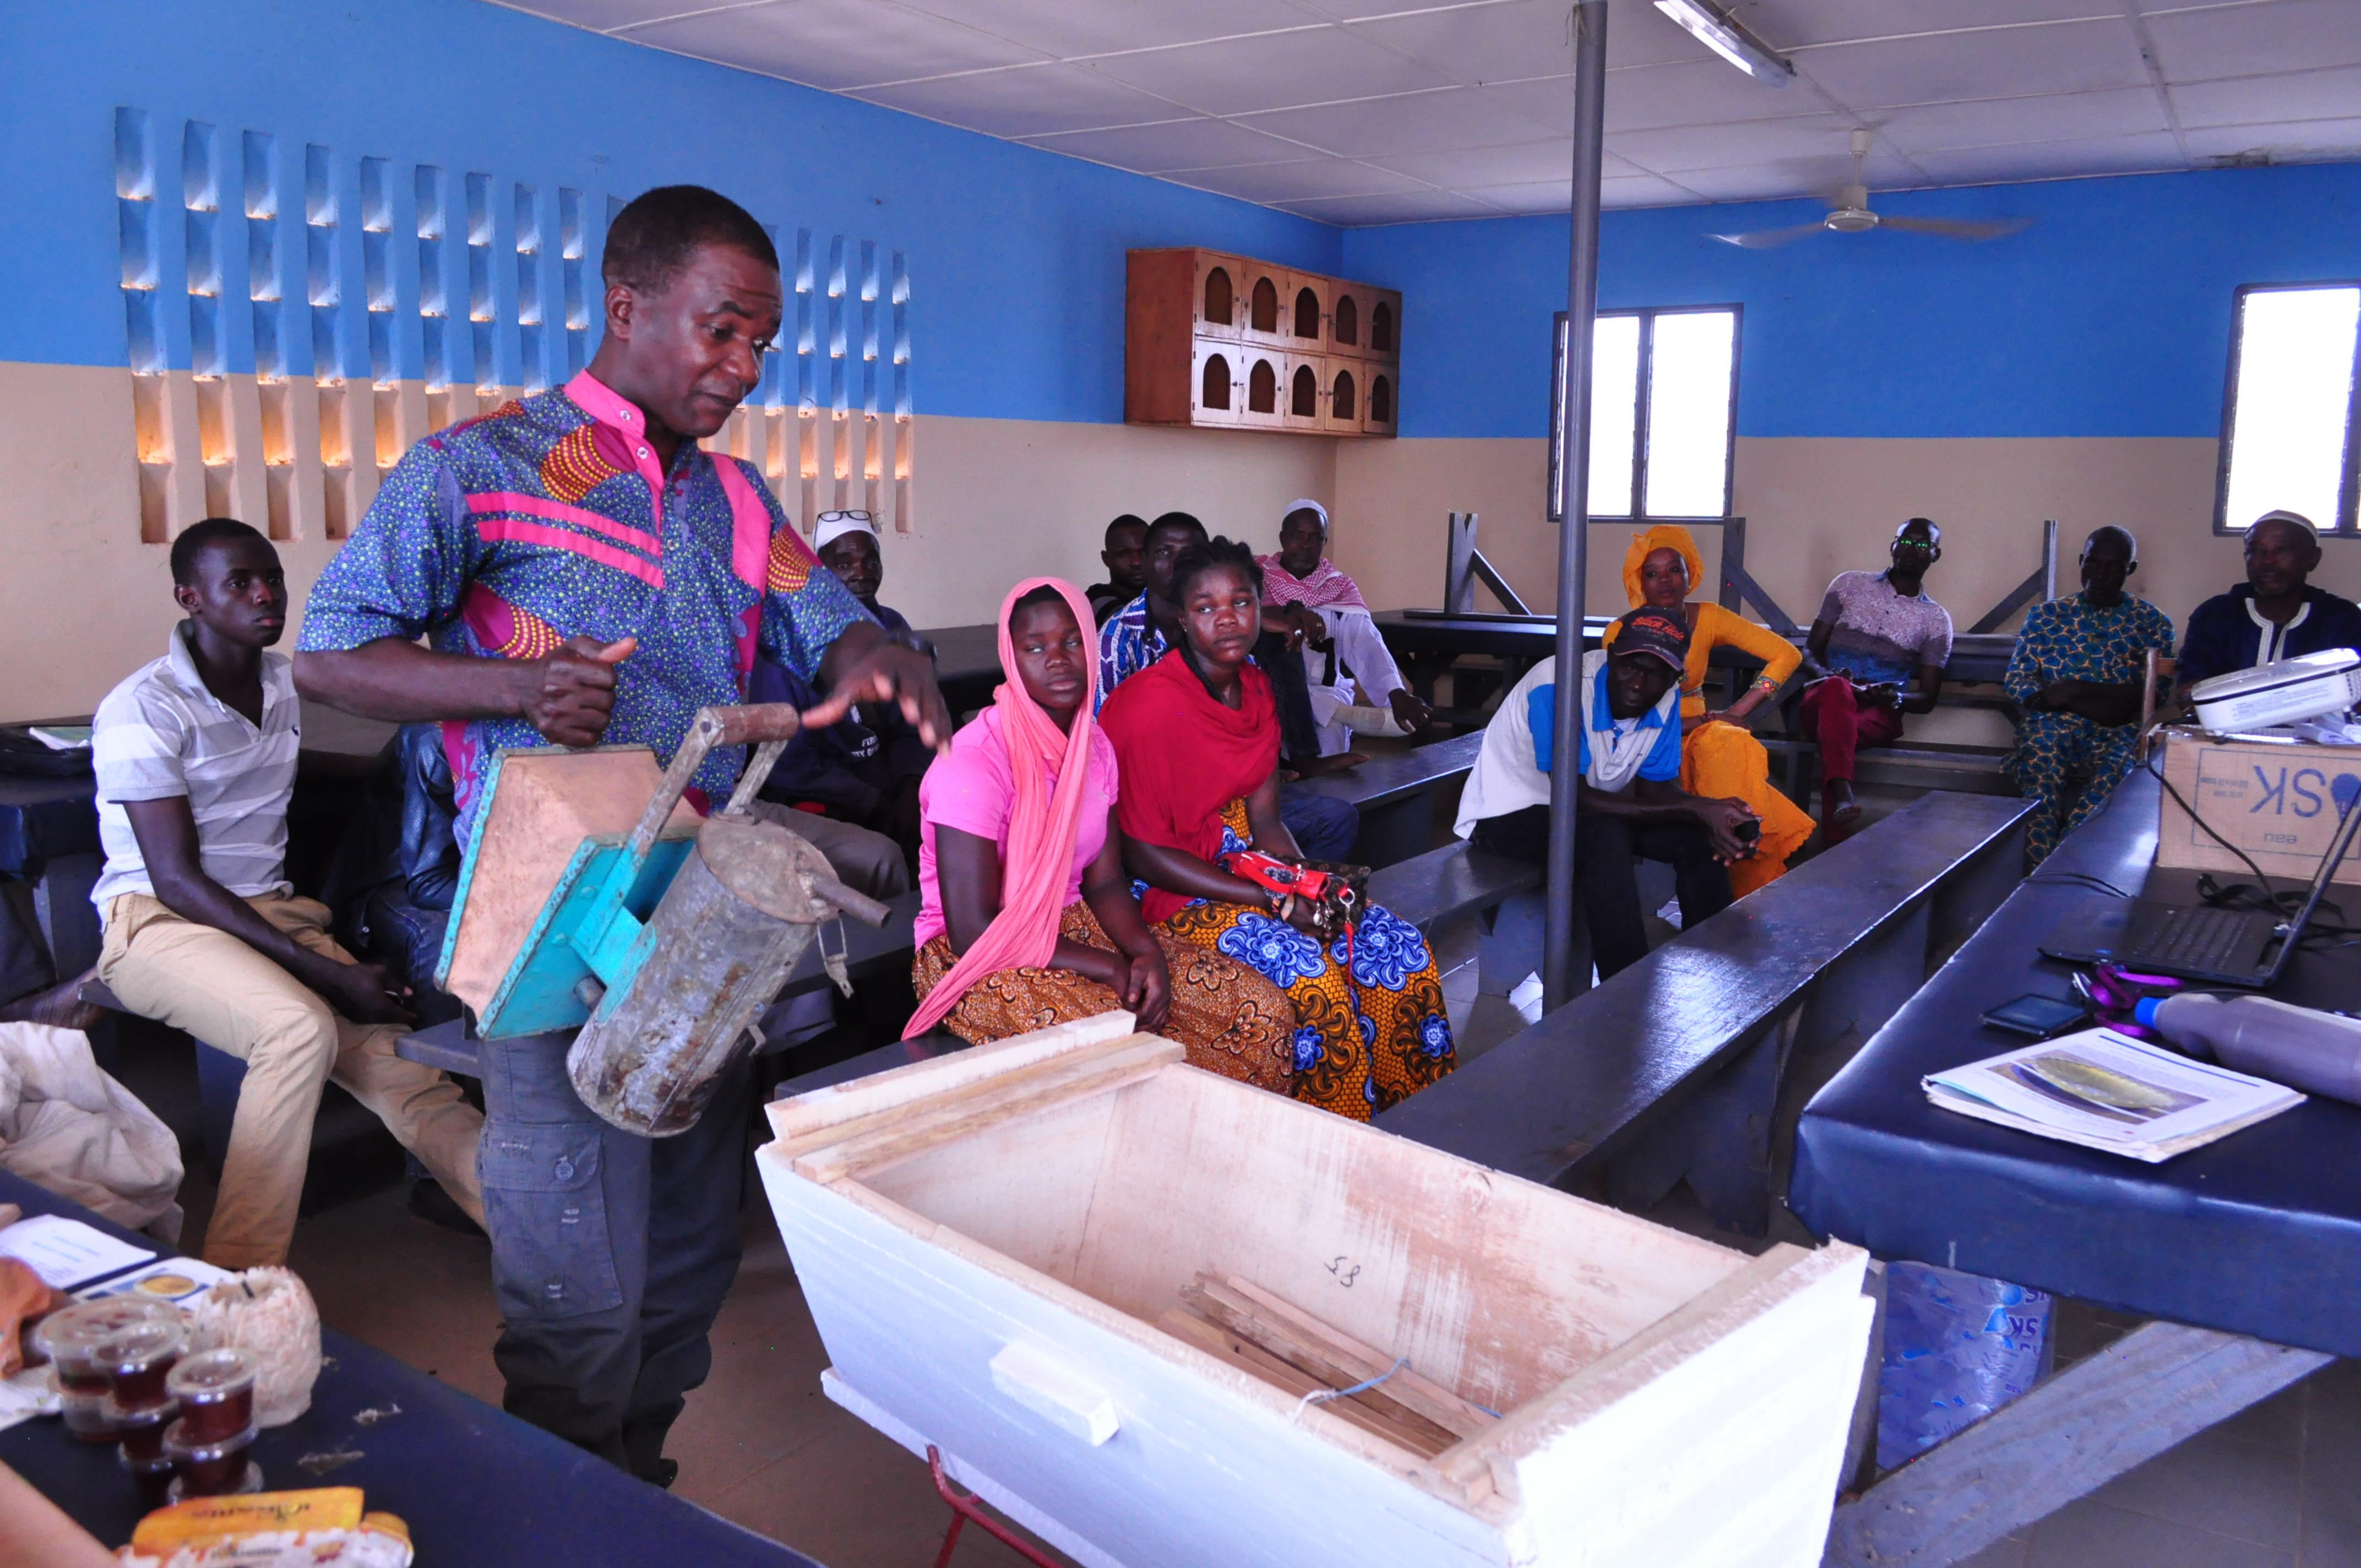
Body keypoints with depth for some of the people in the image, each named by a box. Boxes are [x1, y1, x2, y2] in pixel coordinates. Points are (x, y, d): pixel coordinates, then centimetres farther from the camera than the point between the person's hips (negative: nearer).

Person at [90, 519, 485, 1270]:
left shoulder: (288, 684, 9)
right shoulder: (144, 708, -10)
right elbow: (177, 881, -16)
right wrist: (327, 972, -23)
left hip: (271, 912, 6)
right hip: (157, 924, -6)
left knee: (402, 1066, -16)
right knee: (301, 1027, -36)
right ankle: (235, 1285, -29)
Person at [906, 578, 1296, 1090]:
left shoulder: (1093, 744, 4)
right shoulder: (976, 761, -21)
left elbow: (1105, 882, 7)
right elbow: (973, 933, -22)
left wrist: (1147, 950, -15)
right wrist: (1110, 968, -19)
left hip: (1072, 926, 7)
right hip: (977, 963, -7)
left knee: (1265, 1013, -8)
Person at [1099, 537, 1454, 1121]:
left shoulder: (1254, 687, 6)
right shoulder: (1148, 706, -19)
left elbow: (1264, 818, 9)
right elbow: (1143, 854, -18)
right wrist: (1274, 899, -20)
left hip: (1249, 868, 8)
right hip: (1176, 894, -8)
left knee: (1402, 947, -7)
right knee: (1315, 975, -28)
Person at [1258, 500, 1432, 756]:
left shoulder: (1340, 589, 5)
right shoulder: (1257, 574, 5)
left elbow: (1367, 644, -12)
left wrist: (1397, 694, -31)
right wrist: (1289, 612, -33)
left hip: (1325, 692, 1)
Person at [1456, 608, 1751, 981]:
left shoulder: (1666, 699, -9)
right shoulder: (1559, 687, -30)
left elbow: (1655, 789, -2)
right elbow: (1576, 799, -32)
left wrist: (1712, 818, -25)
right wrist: (1696, 810, -33)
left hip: (1589, 813, 7)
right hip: (1507, 816, -7)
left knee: (1700, 838, -11)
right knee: (1606, 837, -34)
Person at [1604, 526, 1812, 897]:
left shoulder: (1707, 618, 3)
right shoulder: (1622, 632, -6)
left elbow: (1786, 654, -1)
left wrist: (1737, 712, -11)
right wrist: (1698, 721, -17)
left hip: (1696, 737, 3)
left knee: (1730, 744, -32)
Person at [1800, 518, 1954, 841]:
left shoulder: (1936, 619, 13)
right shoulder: (1850, 584, 13)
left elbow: (1927, 699, 10)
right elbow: (1811, 649, 11)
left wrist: (1896, 699, -15)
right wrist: (1824, 673, -14)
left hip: (1880, 714, 0)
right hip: (1824, 700, 0)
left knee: (1836, 734, -37)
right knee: (1838, 689, -39)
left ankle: (1835, 845, -49)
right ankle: (1843, 795, -61)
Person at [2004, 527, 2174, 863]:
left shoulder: (2153, 622, 15)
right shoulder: (2045, 615, 17)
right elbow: (2016, 683, 6)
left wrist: (2078, 689, -12)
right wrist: (2092, 706, -8)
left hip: (2117, 734, 0)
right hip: (2051, 727, 1)